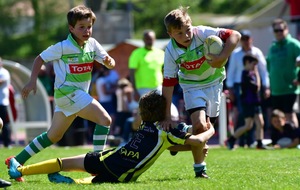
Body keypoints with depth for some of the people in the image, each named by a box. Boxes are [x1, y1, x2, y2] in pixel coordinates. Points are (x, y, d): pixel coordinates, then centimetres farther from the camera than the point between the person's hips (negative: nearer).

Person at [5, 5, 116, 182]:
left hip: (79, 94, 7)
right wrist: (33, 81, -8)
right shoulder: (62, 47, -13)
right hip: (67, 92, -7)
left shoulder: (93, 44, 1)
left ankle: (16, 161, 25)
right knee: (105, 119, -19)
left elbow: (109, 63, 3)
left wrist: (109, 61, -20)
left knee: (53, 136, 17)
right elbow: (40, 58, -3)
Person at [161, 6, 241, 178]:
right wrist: (167, 116, -17)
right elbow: (168, 84, -16)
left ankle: (200, 145, 39)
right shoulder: (171, 52, -21)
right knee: (199, 124, -20)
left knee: (208, 125, 6)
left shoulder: (203, 33, -25)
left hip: (213, 81, 1)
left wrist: (222, 57, -38)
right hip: (192, 86, -1)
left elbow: (235, 35, -26)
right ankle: (199, 167, -8)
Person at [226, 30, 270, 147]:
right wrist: (230, 88, 6)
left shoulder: (257, 53, 1)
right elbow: (231, 71, 8)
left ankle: (250, 141, 6)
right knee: (241, 112, -9)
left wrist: (266, 87, 3)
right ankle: (241, 141, -5)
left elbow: (263, 70, 6)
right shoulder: (235, 53, 2)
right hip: (239, 85, -1)